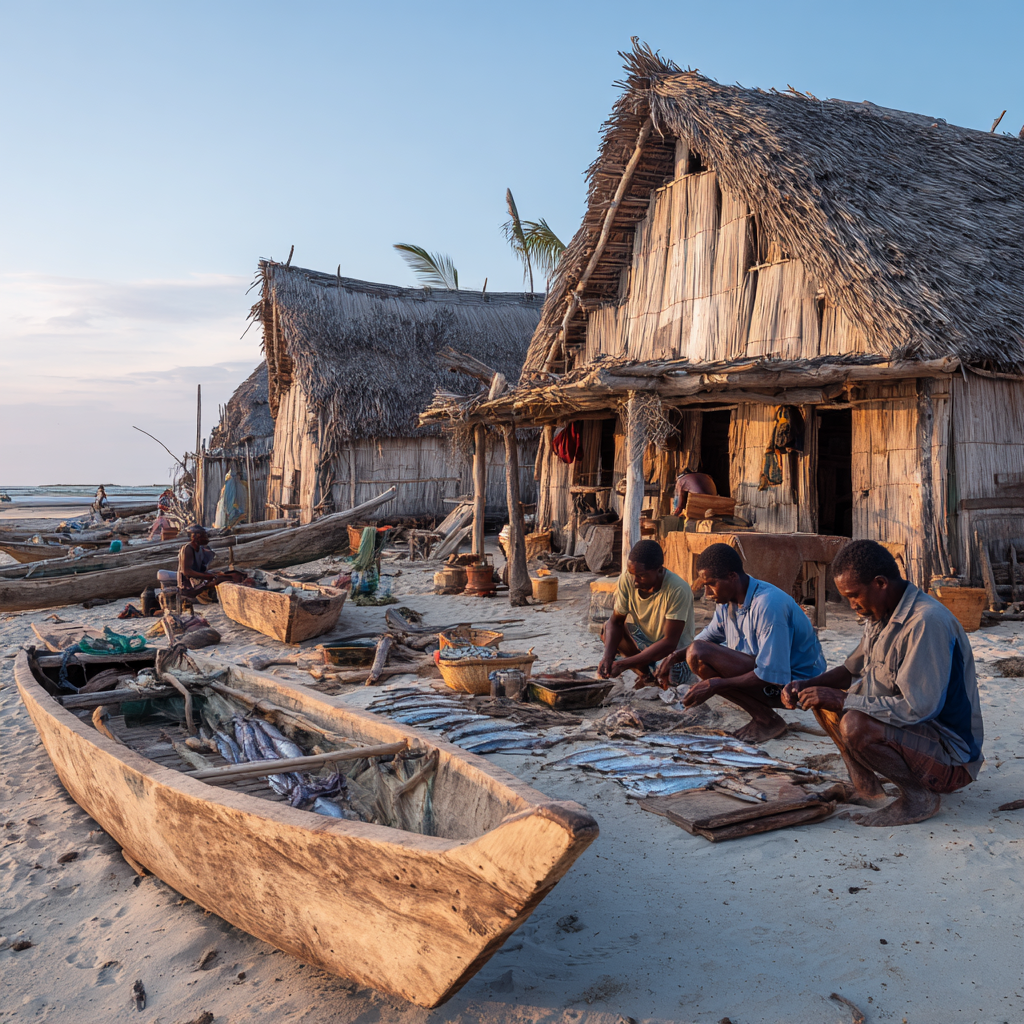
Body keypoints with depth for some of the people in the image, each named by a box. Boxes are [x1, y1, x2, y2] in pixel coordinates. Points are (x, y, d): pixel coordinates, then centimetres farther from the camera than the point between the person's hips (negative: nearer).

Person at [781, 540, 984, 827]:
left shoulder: (927, 622, -26)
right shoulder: (881, 617, 5)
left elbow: (917, 708, -31)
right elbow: (852, 669, 19)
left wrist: (841, 700, -25)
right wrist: (807, 685, 1)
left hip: (952, 754, -10)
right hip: (912, 728, 10)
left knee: (855, 726, -33)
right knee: (823, 698, 10)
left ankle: (920, 796, -8)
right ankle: (866, 789, 8)